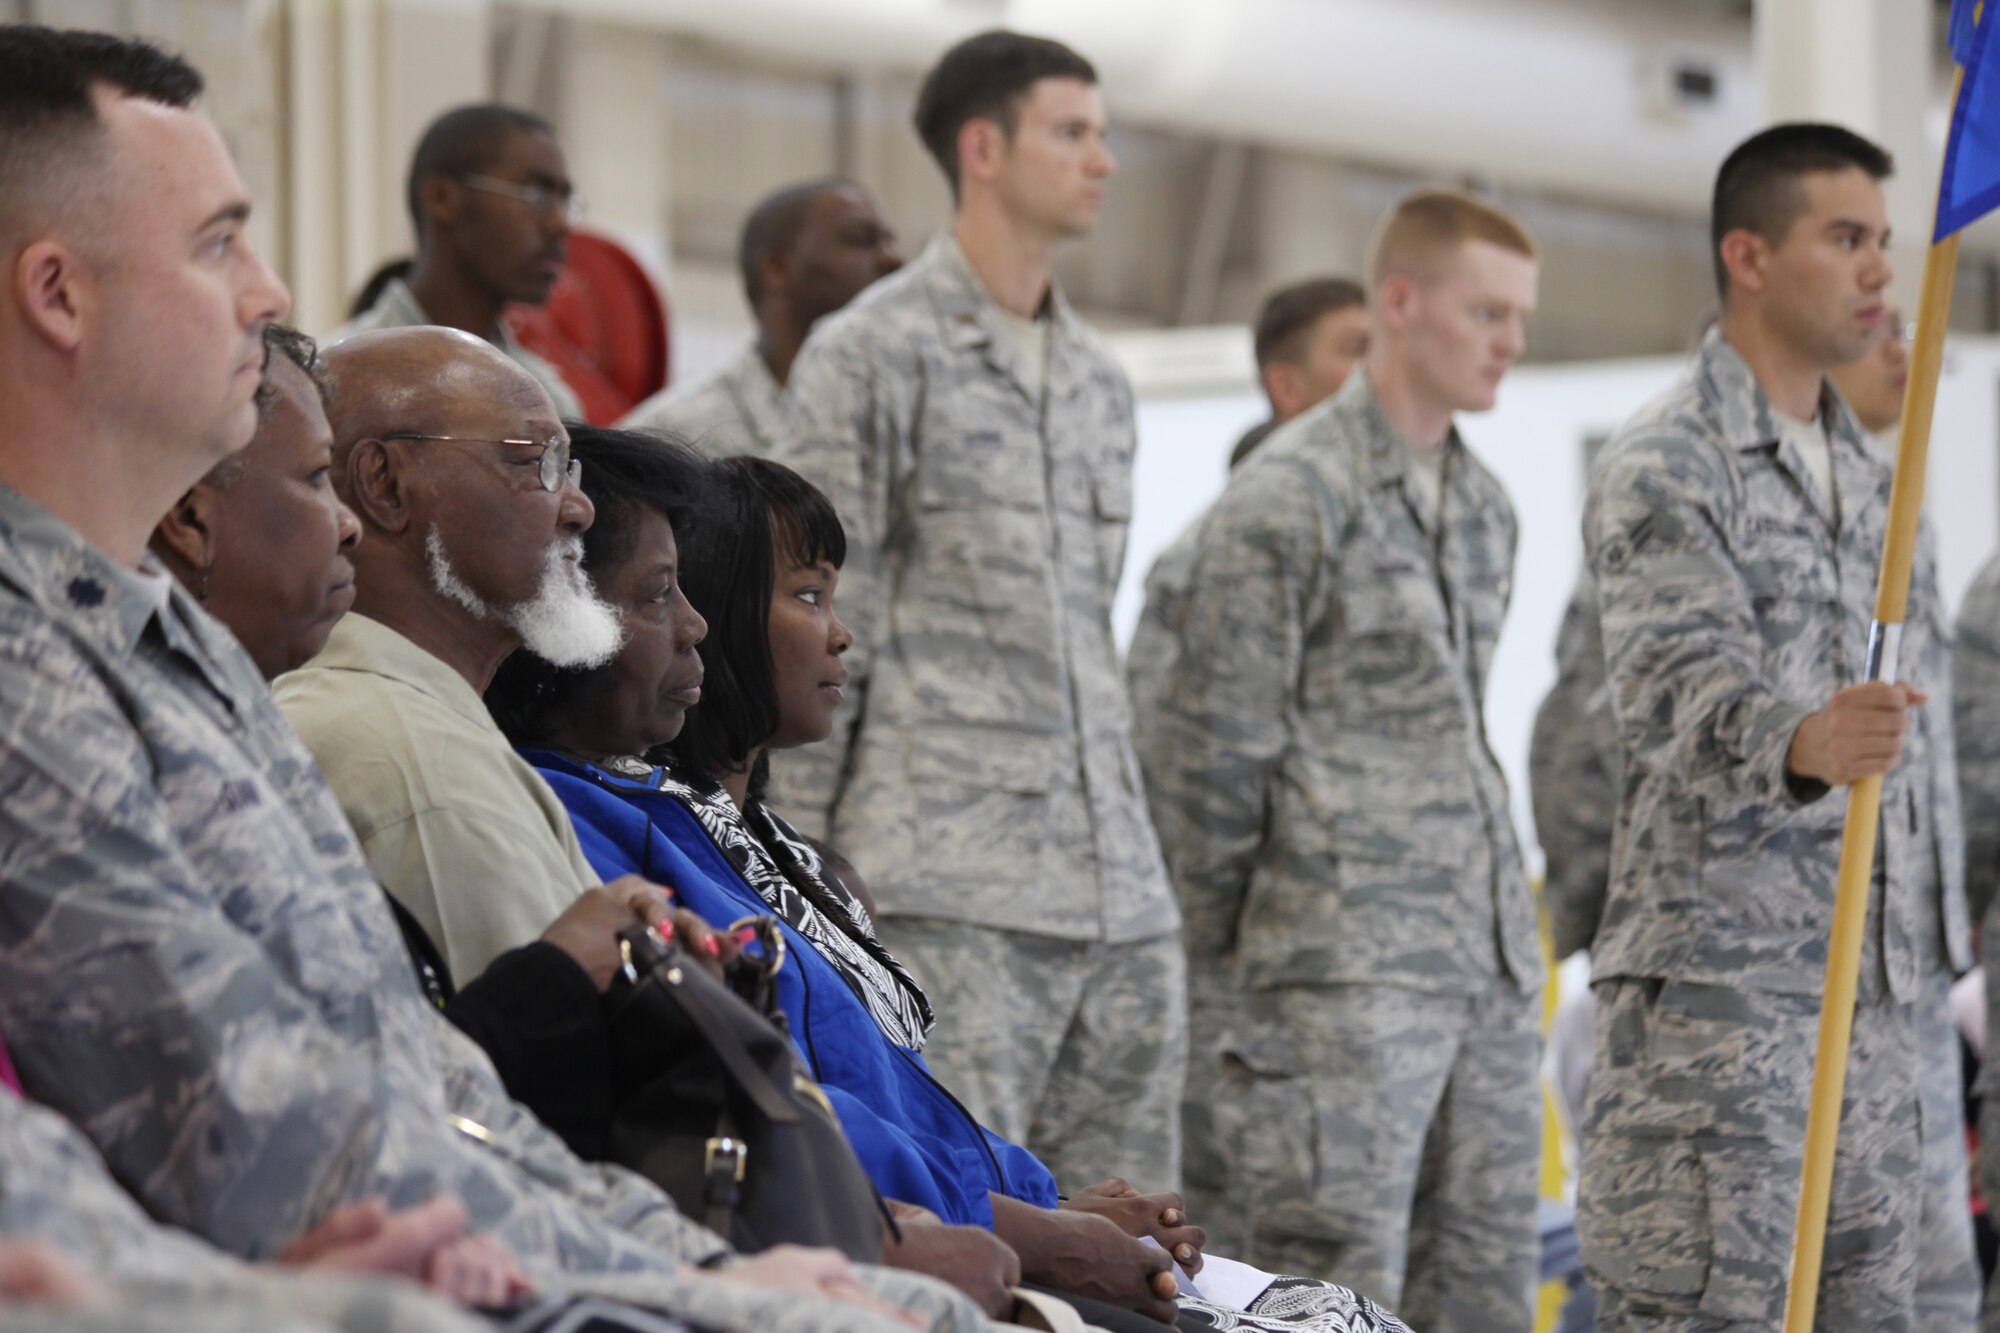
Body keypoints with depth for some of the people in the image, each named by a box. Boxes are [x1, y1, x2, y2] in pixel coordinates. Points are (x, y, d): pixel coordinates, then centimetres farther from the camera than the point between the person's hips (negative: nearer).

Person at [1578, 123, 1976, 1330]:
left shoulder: (1874, 476, 21)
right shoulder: (1662, 470, -6)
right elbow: (1681, 689, -22)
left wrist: (1946, 933, 20)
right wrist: (1803, 744, -44)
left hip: (1897, 991, 8)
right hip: (1724, 991, -8)